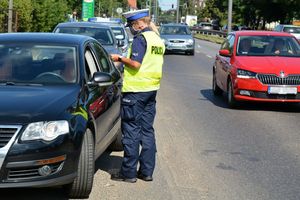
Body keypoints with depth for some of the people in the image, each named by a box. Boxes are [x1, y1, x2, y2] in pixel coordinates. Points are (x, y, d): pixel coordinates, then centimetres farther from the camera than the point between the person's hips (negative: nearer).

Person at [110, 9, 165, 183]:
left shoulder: (140, 39, -14)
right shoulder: (158, 40, 14)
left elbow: (135, 64, -22)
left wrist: (120, 58, -7)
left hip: (135, 90, -8)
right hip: (152, 90, 8)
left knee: (131, 131, -3)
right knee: (147, 130, 12)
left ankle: (129, 172, 1)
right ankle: (147, 171, 15)